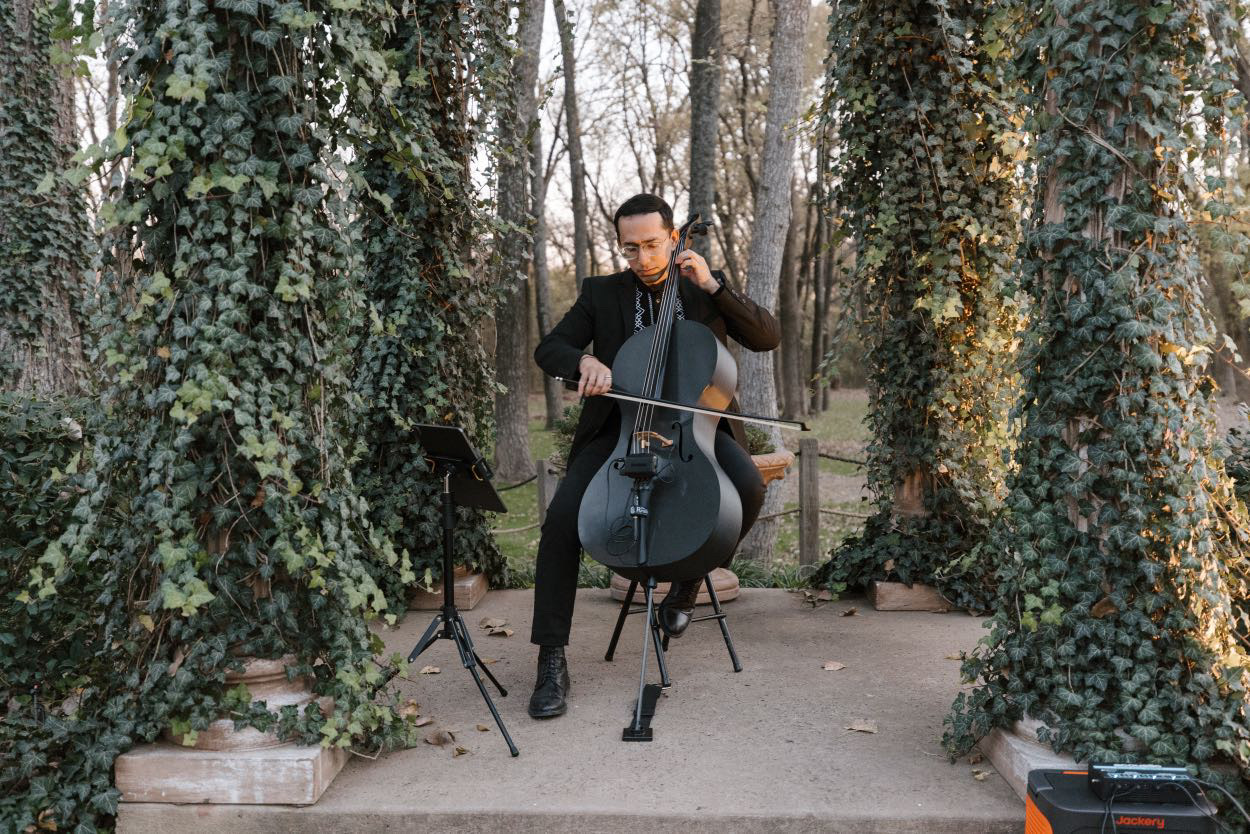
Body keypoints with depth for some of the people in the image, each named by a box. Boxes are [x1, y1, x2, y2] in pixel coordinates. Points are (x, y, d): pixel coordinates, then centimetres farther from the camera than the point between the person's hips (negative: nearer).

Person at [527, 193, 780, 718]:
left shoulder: (706, 289, 8)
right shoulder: (601, 294, 8)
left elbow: (768, 338, -2)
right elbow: (548, 349, 0)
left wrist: (713, 287, -13)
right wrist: (583, 361, -23)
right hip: (619, 429, 0)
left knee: (748, 488, -31)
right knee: (563, 515, -26)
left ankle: (690, 576, -3)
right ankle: (552, 660, -18)